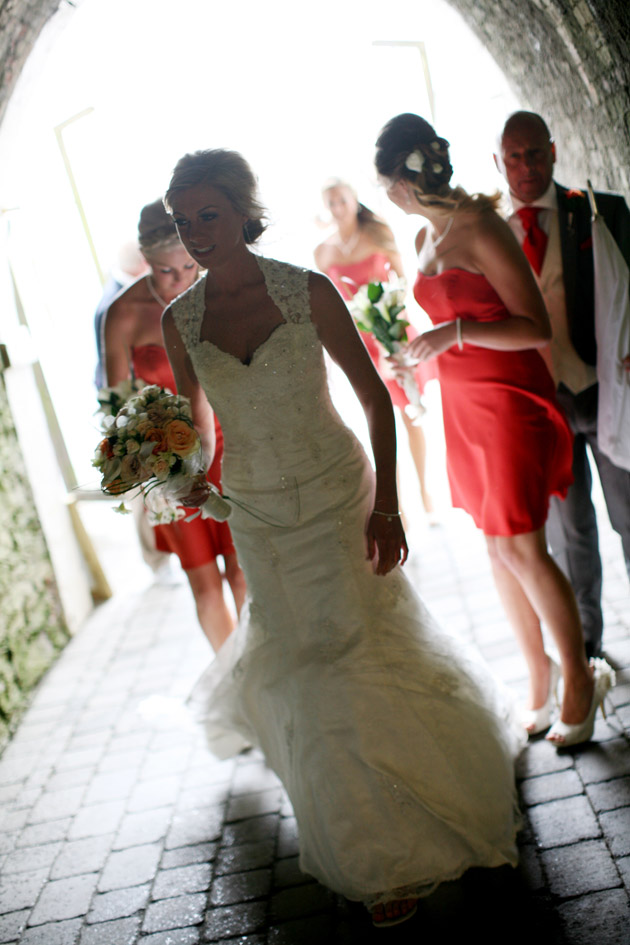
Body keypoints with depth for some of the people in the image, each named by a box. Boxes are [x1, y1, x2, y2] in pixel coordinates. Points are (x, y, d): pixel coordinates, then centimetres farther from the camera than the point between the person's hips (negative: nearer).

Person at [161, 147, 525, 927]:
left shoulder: (308, 292, -13)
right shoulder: (179, 320, -4)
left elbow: (374, 396, -8)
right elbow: (196, 422, 8)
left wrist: (386, 504, -14)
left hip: (336, 497, -2)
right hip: (259, 517, 3)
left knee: (356, 643, 2)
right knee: (301, 646, 9)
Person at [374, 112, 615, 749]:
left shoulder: (480, 228, -14)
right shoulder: (425, 238, 11)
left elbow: (536, 328, -17)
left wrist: (455, 332, -24)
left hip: (508, 400, -8)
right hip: (461, 404, 8)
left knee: (521, 548, -6)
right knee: (495, 545, 10)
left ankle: (580, 677, 13)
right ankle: (538, 671, 25)